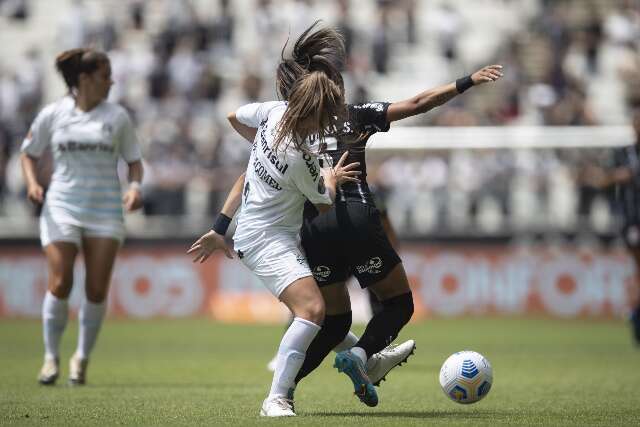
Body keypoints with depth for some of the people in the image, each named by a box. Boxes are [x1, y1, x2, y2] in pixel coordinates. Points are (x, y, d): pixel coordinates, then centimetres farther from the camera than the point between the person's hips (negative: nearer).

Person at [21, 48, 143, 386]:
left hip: (105, 211, 1)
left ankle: (82, 358, 14)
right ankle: (51, 356, 7)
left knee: (97, 290, -4)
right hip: (62, 208, -1)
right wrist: (32, 183, -5)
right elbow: (29, 153, 13)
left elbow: (134, 160, 12)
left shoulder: (117, 116, 5)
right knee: (59, 284, -11)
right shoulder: (52, 114, 2)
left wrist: (135, 187, -7)